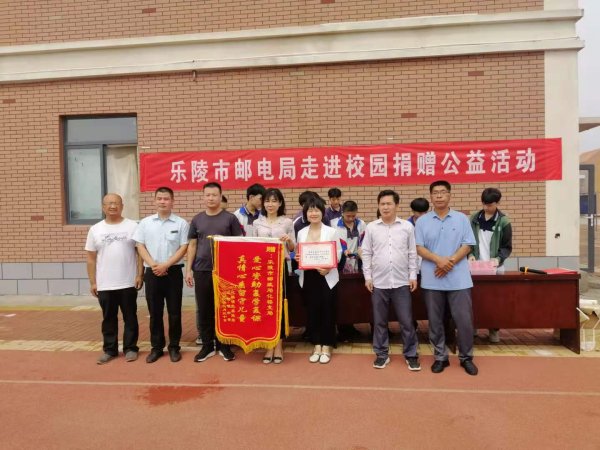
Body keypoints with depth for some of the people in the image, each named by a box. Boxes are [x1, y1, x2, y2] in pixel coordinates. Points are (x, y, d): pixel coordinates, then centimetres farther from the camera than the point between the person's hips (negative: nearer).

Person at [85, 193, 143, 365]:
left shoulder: (133, 226, -1)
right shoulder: (95, 230, 5)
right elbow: (91, 258, 7)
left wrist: (139, 275, -7)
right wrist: (92, 282, 3)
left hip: (128, 283, -2)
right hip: (105, 285, 2)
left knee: (130, 317, 7)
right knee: (108, 319, 12)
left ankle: (130, 348, 19)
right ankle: (109, 350, 24)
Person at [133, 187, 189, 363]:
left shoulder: (181, 223, 0)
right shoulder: (145, 222, 6)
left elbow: (183, 248, -5)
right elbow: (140, 246, 4)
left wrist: (165, 265, -14)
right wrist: (153, 264, -11)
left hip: (173, 271, -2)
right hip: (152, 272, 2)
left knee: (174, 312, 4)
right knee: (155, 312, 9)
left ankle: (174, 347, 17)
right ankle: (157, 347, 21)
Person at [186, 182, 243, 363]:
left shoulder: (230, 218, 0)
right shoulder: (197, 220, 8)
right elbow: (192, 245, 10)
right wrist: (188, 269, 4)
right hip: (201, 271, 2)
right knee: (203, 310, 8)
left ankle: (223, 345, 20)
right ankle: (207, 345, 21)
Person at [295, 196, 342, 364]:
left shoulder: (331, 232, -4)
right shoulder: (301, 233, 7)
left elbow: (338, 254, -4)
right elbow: (299, 254, 12)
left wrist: (328, 267, -19)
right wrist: (297, 258, -10)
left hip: (327, 276, -3)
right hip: (308, 277, 3)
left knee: (327, 311, 3)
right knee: (312, 311, 8)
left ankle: (326, 347, 18)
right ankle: (317, 345, 22)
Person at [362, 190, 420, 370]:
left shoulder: (407, 226, 0)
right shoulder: (371, 227, 1)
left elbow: (412, 253, 5)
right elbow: (366, 253, 4)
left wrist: (413, 276, 1)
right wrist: (368, 276, 0)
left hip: (401, 282, -1)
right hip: (378, 282, 1)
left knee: (406, 321, 6)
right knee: (379, 321, 11)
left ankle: (411, 355, 21)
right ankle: (382, 354, 24)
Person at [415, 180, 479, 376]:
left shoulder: (462, 219, 4)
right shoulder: (422, 221, 3)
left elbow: (467, 246, -1)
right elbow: (419, 248, -2)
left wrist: (450, 262, -14)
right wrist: (439, 260, -18)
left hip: (458, 279, 0)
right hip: (432, 279, 1)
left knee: (464, 319, 3)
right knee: (435, 321, 8)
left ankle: (466, 357, 21)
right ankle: (440, 357, 22)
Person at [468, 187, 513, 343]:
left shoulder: (504, 222, -3)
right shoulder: (474, 218, 5)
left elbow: (507, 246, -2)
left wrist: (498, 258, -19)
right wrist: (470, 254, -8)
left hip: (494, 267, -2)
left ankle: (494, 329, 15)